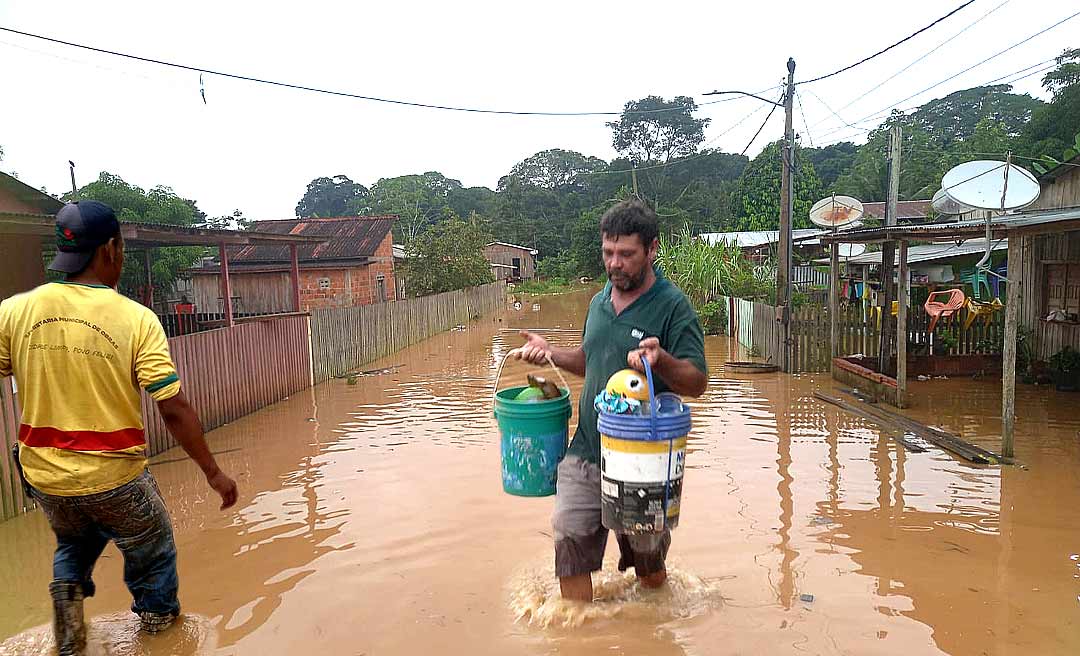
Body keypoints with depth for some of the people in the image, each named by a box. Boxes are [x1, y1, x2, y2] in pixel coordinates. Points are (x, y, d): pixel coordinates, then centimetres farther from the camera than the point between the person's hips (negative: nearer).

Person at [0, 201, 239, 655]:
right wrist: (213, 472, -9)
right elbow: (174, 409, -18)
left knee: (73, 545, 32)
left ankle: (68, 586, 9)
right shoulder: (136, 318, -16)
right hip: (114, 477, -4)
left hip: (43, 474, 4)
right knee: (151, 557, 21)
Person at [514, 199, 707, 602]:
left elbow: (697, 382, -16)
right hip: (586, 451, 5)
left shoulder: (673, 307, -11)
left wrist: (660, 360, -35)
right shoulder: (600, 301, 9)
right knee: (570, 541, 2)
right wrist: (550, 353, 6)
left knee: (650, 568, 13)